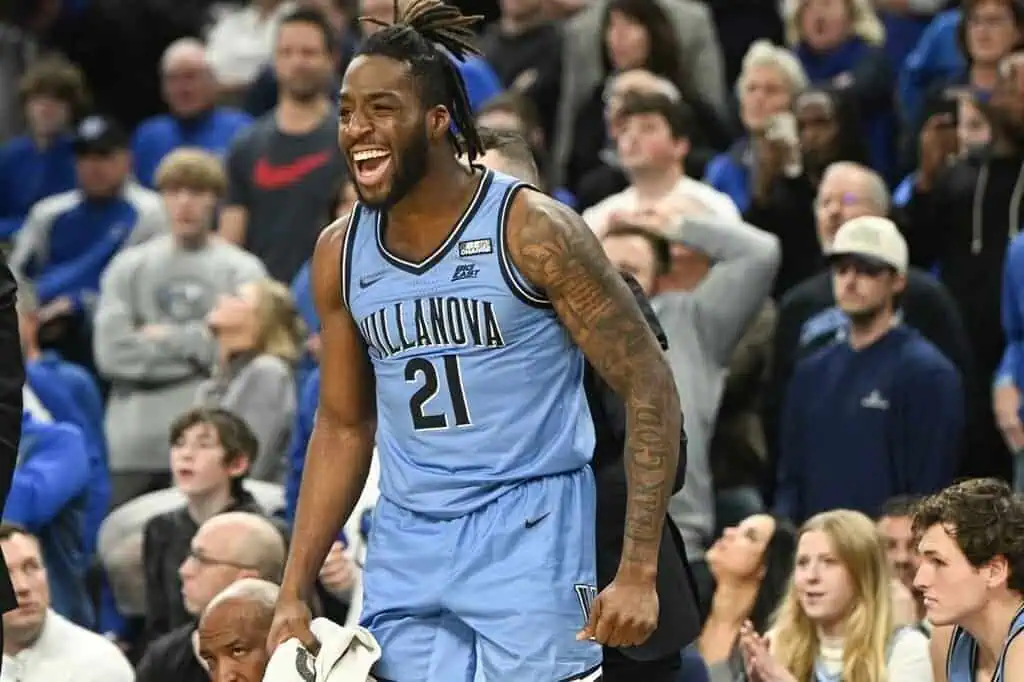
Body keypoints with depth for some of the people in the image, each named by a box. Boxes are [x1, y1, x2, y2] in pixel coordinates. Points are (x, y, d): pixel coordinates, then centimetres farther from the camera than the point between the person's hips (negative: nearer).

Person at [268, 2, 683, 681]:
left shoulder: (532, 230, -11)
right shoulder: (341, 254, 5)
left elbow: (649, 387, -9)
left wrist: (638, 574, -15)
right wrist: (295, 593, 10)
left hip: (528, 532, -5)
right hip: (405, 549, 5)